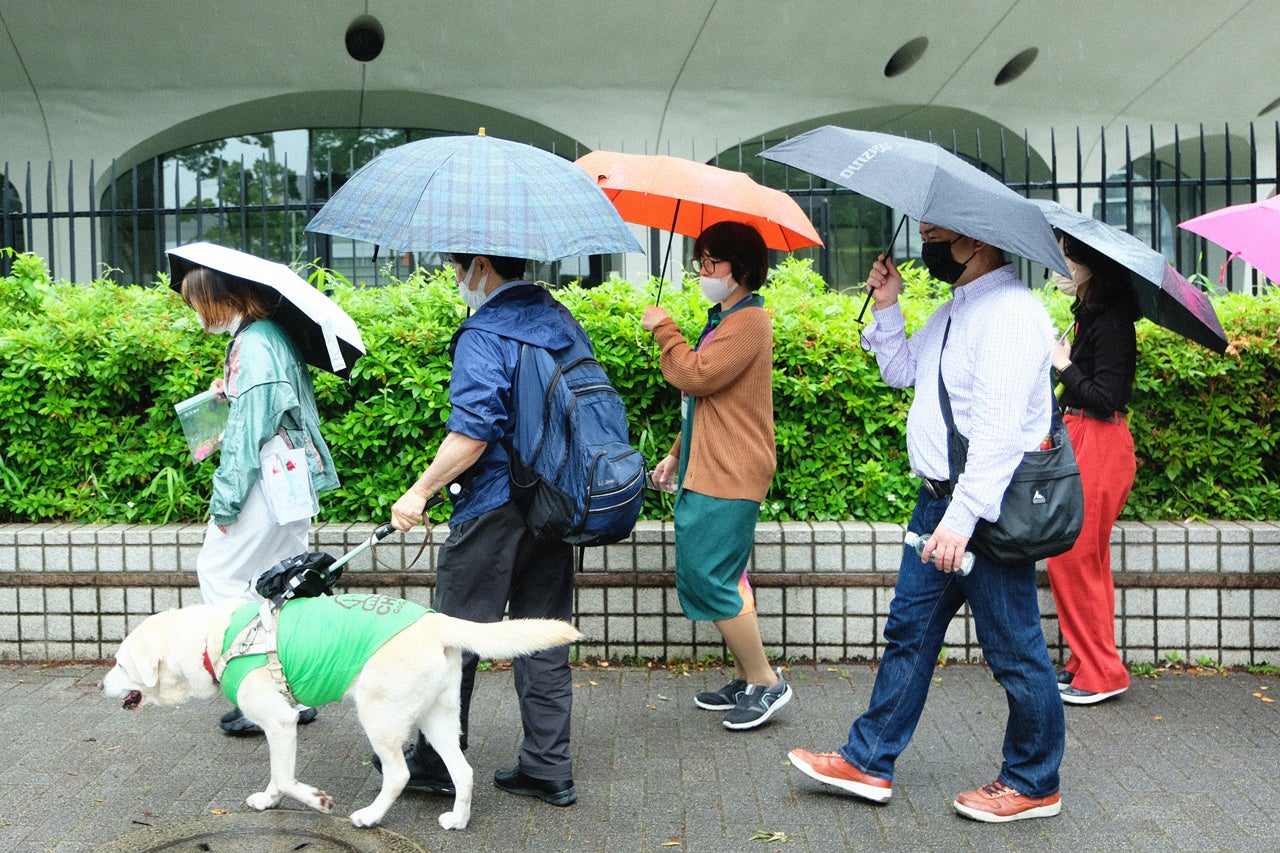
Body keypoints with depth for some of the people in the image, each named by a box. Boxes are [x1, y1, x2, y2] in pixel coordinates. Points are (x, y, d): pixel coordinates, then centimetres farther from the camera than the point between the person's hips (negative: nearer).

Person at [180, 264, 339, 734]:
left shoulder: (252, 346, -16)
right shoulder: (274, 334, 13)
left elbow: (249, 431, -19)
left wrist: (226, 501, -15)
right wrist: (228, 393, 7)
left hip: (266, 482, -10)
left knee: (220, 572, 0)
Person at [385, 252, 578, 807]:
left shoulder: (484, 336, -14)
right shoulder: (563, 322, 11)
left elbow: (473, 432, -23)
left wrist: (421, 491, -15)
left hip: (494, 510, -7)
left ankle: (434, 763, 19)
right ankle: (548, 769, 17)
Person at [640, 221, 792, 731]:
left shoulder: (749, 321, -12)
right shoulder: (724, 320, 21)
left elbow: (697, 377, -22)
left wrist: (664, 329, -9)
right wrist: (677, 455, 24)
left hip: (729, 477, -10)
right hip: (706, 472, 11)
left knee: (710, 579, -10)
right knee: (717, 579, 13)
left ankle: (766, 682, 2)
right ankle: (746, 680, 22)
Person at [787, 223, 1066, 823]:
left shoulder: (1010, 312, -18)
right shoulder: (954, 310, 14)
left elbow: (999, 430, -25)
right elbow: (901, 371, 24)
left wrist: (962, 516, -29)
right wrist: (886, 307, 12)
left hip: (988, 511, -10)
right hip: (939, 501, 10)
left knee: (1012, 650, 4)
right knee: (908, 628, 15)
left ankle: (1033, 785, 23)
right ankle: (867, 761, 26)